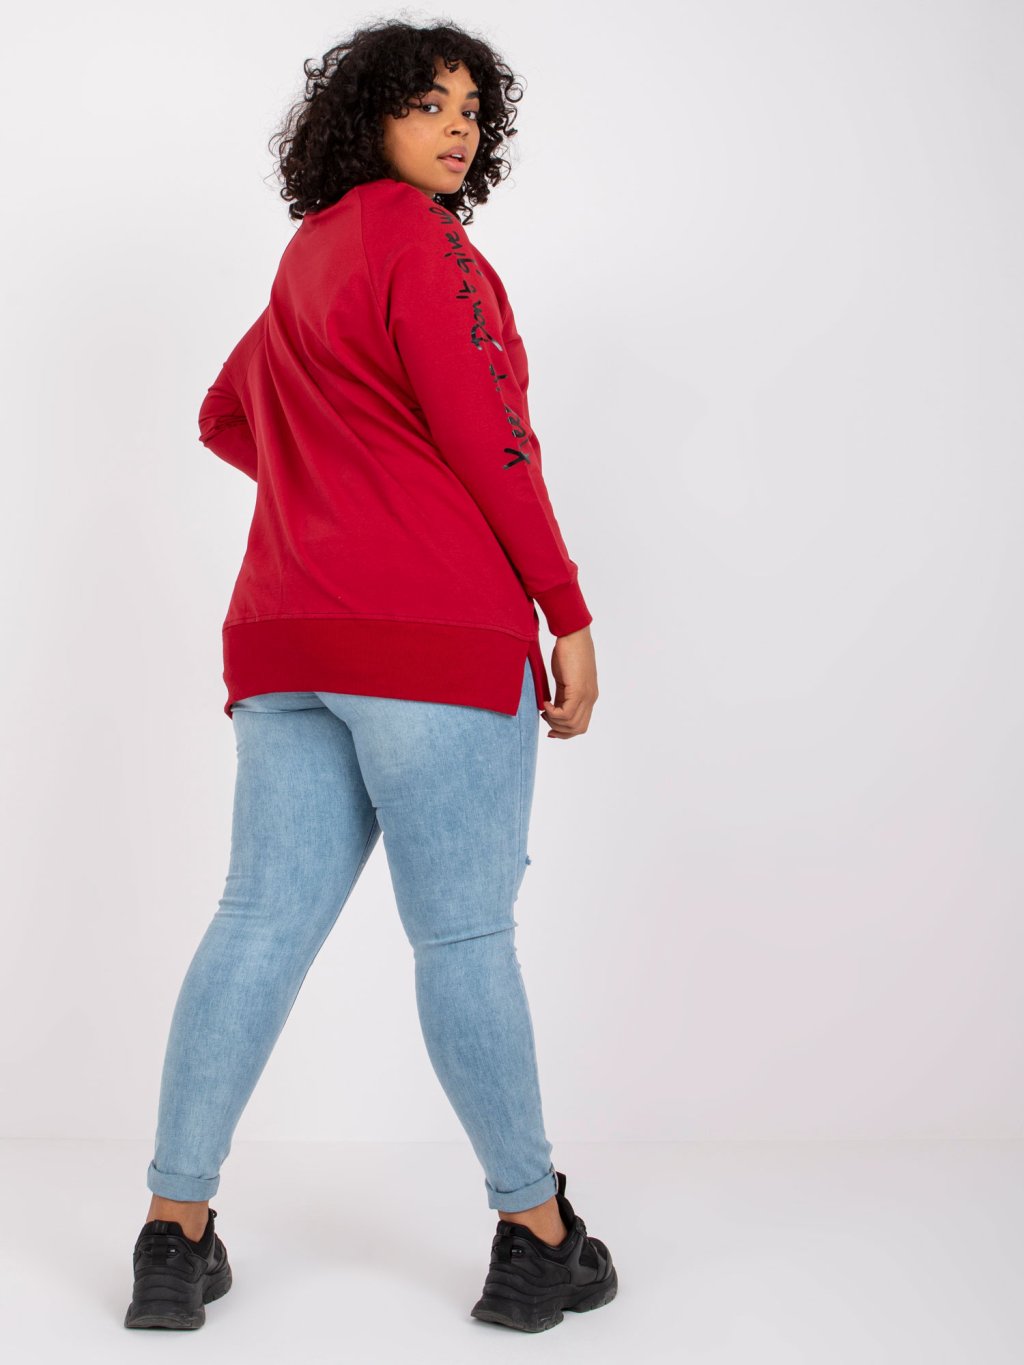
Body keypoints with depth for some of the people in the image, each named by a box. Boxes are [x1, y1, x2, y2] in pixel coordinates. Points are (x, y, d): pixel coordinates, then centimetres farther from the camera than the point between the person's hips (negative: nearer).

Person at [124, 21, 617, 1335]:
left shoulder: (306, 258, 23)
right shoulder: (417, 237, -3)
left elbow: (225, 417, 35)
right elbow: (489, 442, -10)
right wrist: (569, 615, -6)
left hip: (288, 633, 8)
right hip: (437, 630, -8)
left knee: (263, 918, 5)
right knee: (463, 933, -2)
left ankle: (175, 1230, 6)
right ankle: (538, 1240, 10)